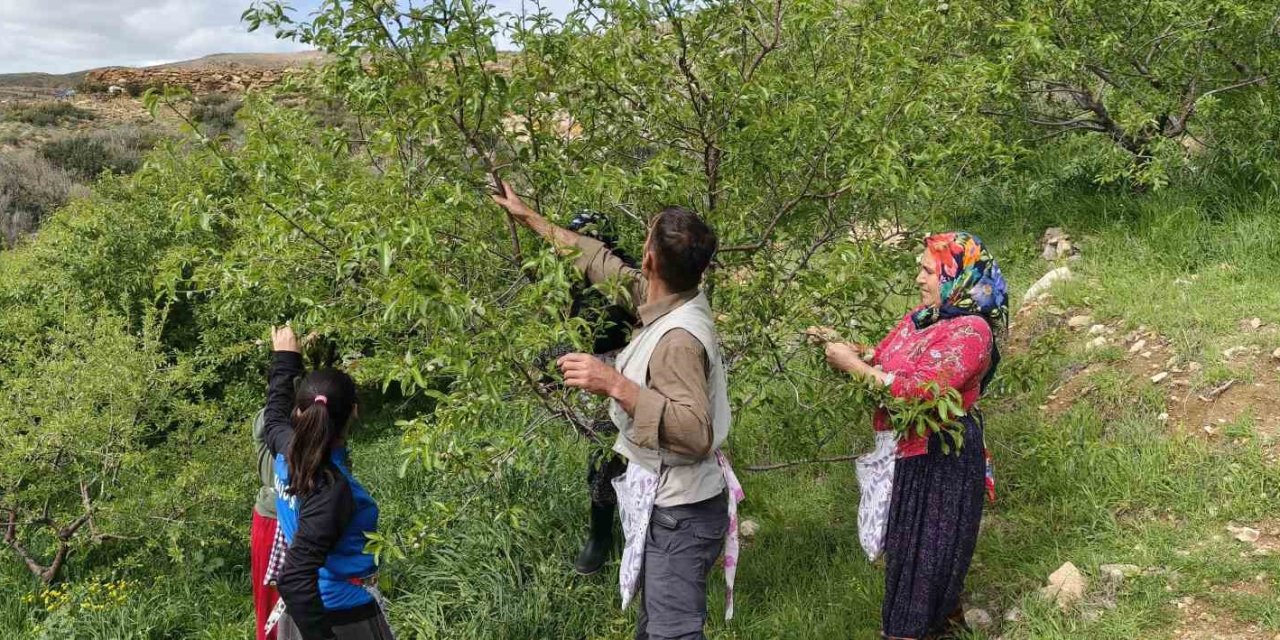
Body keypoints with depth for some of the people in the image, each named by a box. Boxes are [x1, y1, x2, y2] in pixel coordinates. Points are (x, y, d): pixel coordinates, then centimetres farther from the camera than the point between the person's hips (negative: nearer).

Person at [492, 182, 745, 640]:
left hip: (680, 513, -10)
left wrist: (616, 385, -39)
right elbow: (603, 263, 11)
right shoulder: (672, 298, -2)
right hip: (664, 501, 10)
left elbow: (696, 433, -37)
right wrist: (529, 217, 19)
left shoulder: (677, 339, -29)